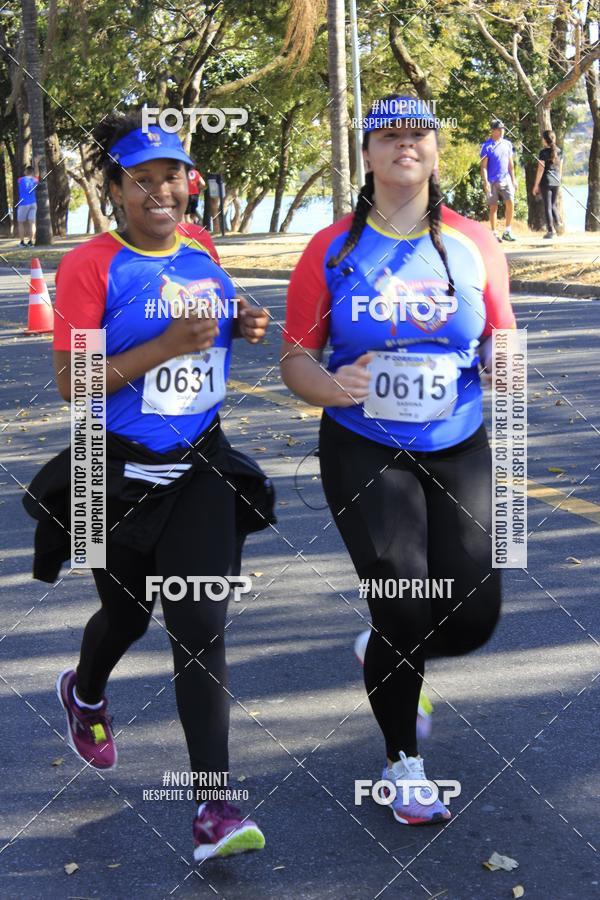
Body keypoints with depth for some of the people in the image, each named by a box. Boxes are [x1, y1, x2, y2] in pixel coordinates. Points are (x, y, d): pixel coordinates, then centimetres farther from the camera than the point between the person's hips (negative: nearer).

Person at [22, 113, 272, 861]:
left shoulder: (201, 247, 3)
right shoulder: (90, 267, -14)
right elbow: (70, 383, -18)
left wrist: (240, 327, 0)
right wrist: (166, 345, -27)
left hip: (201, 467, 3)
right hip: (121, 473, -3)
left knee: (201, 626, -5)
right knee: (128, 613, 17)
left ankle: (213, 805, -3)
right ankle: (84, 692, 54)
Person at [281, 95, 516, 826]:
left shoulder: (474, 244, 0)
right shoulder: (334, 249, -4)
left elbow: (499, 341, 8)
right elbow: (295, 357, -1)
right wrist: (329, 388, -23)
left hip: (457, 451, 3)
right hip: (363, 454, -2)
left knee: (473, 617, 0)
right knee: (405, 611, -8)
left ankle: (391, 660, 37)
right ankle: (401, 762, 19)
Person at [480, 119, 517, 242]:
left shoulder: (507, 144, 10)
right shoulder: (487, 146, -4)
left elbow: (510, 163, 17)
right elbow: (483, 165, -7)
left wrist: (513, 179, 14)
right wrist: (485, 181, -15)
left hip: (506, 180, 4)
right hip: (492, 181, -4)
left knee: (510, 203, -7)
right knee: (493, 206, 1)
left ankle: (507, 231, 2)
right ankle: (494, 233, 9)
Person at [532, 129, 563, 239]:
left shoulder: (544, 152, -10)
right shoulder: (558, 151, 6)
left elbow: (541, 169, -11)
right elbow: (560, 168, 11)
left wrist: (536, 185, -7)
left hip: (546, 181, -5)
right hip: (556, 181, 5)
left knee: (547, 206, 0)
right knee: (553, 204, 19)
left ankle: (550, 230, -2)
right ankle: (558, 223, -3)